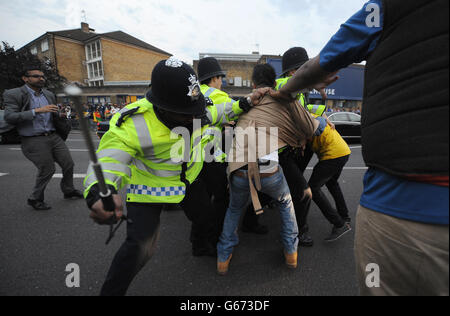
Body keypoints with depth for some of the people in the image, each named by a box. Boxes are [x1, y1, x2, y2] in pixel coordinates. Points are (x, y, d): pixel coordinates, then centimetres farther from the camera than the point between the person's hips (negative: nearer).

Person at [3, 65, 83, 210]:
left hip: (54, 137, 6)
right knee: (47, 171, -2)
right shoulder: (13, 94, -5)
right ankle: (35, 199, 22)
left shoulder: (49, 94, 12)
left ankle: (68, 190, 32)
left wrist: (57, 113, 4)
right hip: (34, 141, -6)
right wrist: (37, 111, -23)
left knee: (68, 164, 8)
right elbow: (9, 117, -17)